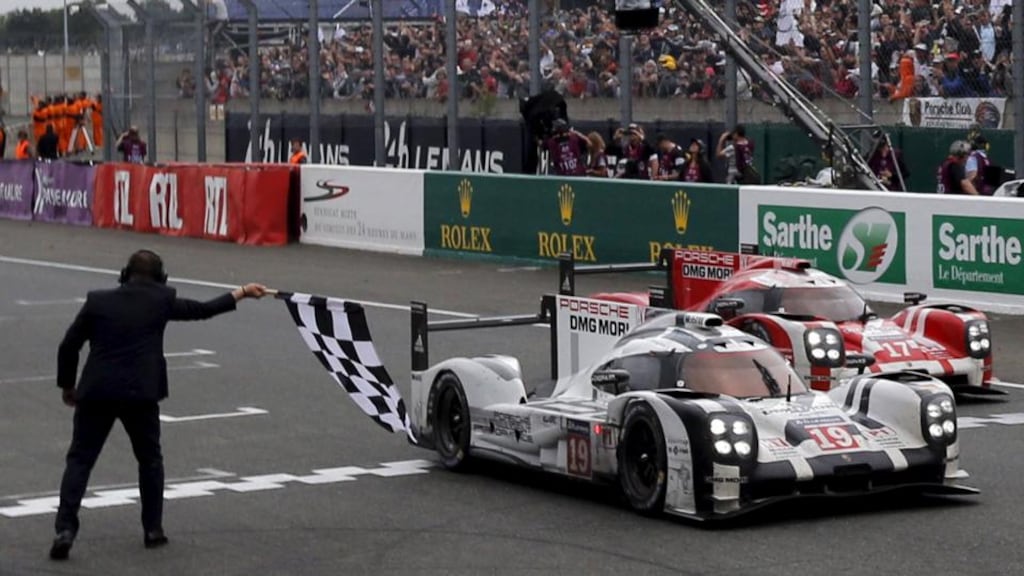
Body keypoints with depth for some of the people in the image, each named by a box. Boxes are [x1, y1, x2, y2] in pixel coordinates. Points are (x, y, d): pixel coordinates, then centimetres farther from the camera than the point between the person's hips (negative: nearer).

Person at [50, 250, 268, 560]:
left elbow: (68, 346, 6)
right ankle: (153, 529, 21)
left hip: (96, 392, 0)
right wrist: (242, 293, 31)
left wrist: (67, 385, 20)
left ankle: (65, 529, -10)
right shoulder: (161, 301, 5)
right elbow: (202, 310, 17)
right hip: (140, 393, 0)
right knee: (149, 459, 19)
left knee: (80, 459, 4)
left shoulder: (98, 301, 6)